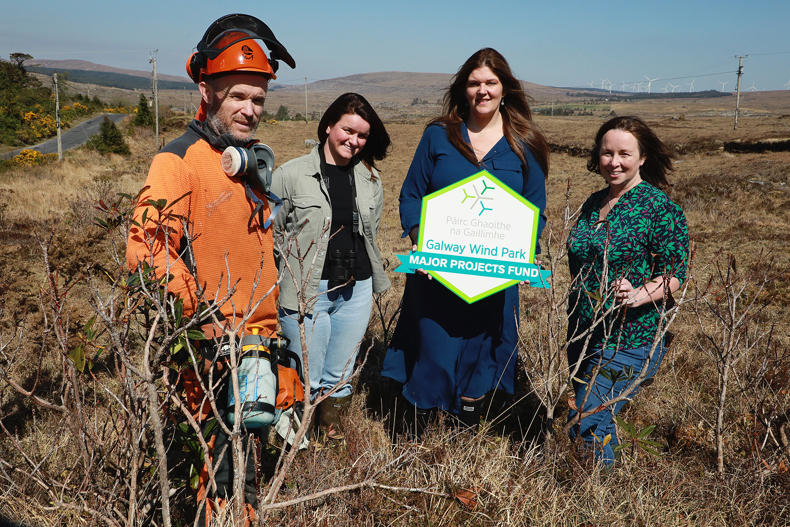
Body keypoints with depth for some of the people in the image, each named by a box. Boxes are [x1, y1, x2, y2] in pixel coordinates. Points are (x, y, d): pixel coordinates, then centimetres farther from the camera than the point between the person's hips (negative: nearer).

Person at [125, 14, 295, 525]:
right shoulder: (179, 159, -10)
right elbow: (147, 248, -20)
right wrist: (202, 314, -26)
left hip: (256, 343, 8)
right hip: (212, 351, -8)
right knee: (224, 458, -3)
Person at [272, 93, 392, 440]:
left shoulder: (370, 180, 9)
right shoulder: (291, 175, -3)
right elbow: (270, 234, 2)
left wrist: (375, 281, 17)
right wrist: (287, 276, -1)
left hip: (356, 291, 4)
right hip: (306, 291, -3)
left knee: (339, 376, 14)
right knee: (306, 380, 3)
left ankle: (331, 425, 36)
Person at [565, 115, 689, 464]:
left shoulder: (660, 208, -11)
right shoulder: (593, 203, 10)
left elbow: (674, 275, -15)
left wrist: (637, 296, -31)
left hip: (629, 340, -7)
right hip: (581, 334, 7)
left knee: (586, 427, -10)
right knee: (598, 421, 18)